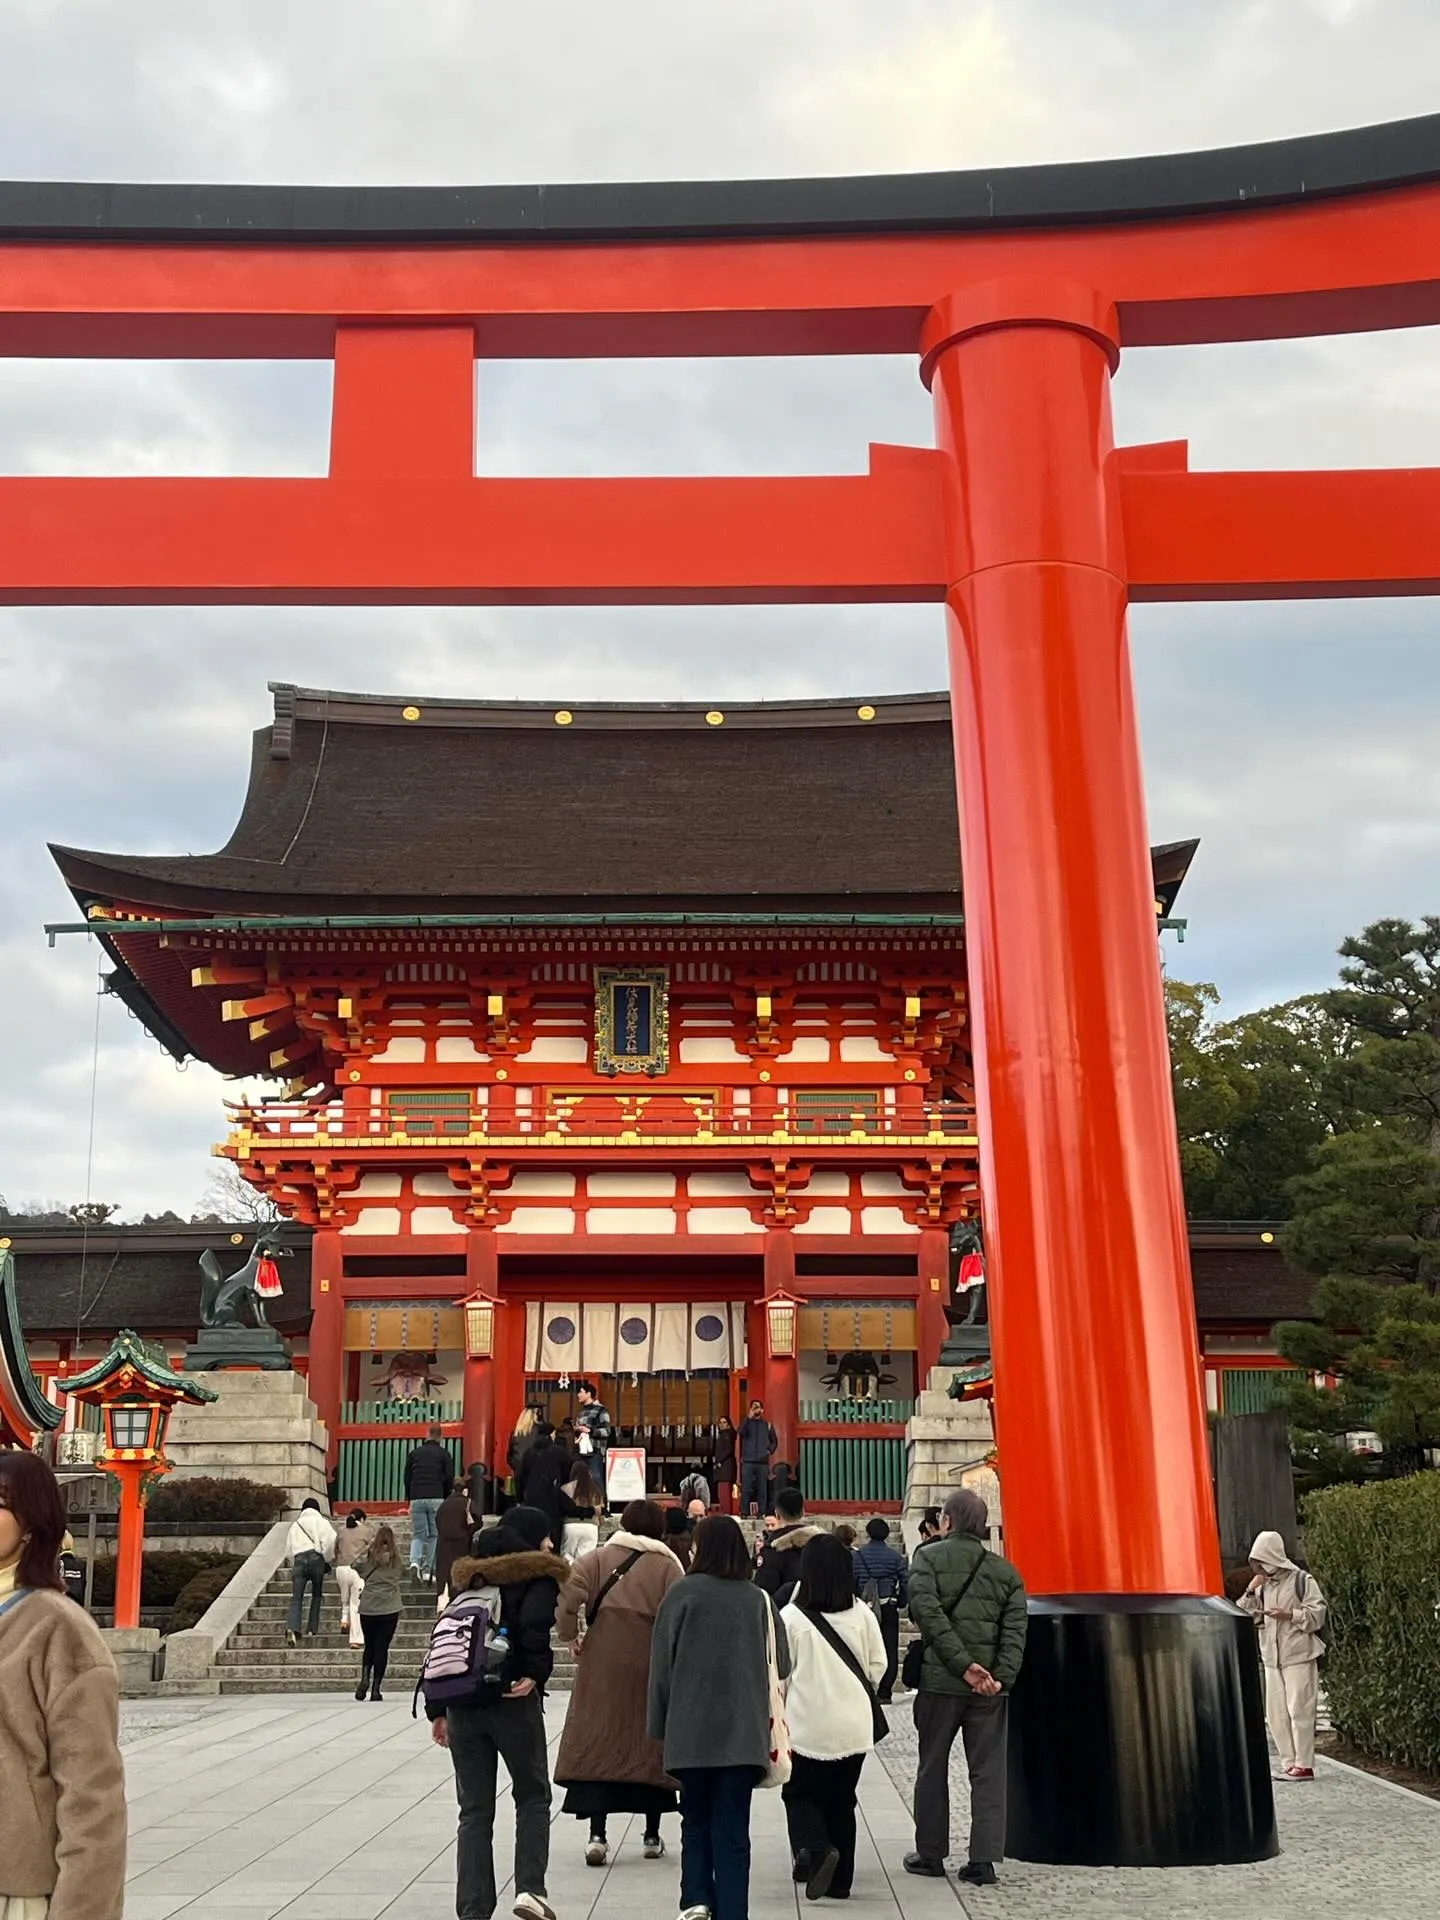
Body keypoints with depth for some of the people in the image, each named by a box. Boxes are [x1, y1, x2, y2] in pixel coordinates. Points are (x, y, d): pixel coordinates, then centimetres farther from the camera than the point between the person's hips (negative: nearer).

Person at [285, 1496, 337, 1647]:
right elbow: (331, 1541, -3)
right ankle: (311, 1629, 9)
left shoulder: (295, 1524, 23)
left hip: (298, 1559, 2)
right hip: (316, 1558, -2)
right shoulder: (321, 1522, 12)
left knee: (296, 1597, -5)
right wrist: (327, 1559, 9)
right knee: (316, 1595, 14)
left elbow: (288, 1548, 19)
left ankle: (291, 1628, -26)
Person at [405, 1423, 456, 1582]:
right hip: (436, 1499, -2)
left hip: (416, 1499, 2)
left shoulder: (413, 1453, 14)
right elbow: (450, 1478, 1)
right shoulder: (443, 1454, 6)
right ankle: (429, 1570, 0)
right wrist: (447, 1498, 13)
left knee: (418, 1534, 7)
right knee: (434, 1535, 6)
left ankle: (415, 1561, -18)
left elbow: (407, 1478, 13)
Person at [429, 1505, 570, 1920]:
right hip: (513, 1701, -5)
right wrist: (534, 1673, -14)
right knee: (532, 1796, 14)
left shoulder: (472, 1578, 17)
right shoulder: (538, 1575, -1)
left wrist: (439, 1709, 15)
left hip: (463, 1703, 5)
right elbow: (534, 1625, -22)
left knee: (475, 1810, 11)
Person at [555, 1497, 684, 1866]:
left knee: (597, 1743, 5)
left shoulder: (600, 1558, 2)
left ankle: (597, 1835, -3)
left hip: (603, 1665, 0)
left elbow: (570, 1591, -14)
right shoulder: (666, 1566, -1)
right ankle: (652, 1835, 20)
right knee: (650, 1745, 12)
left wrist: (568, 1634, -2)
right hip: (651, 1666, 0)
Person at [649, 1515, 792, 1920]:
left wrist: (660, 1724, 7)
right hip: (743, 1732, 1)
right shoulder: (758, 1599, 2)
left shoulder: (683, 1593, -4)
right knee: (732, 1829, 5)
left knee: (695, 1819, 15)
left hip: (691, 1730, -1)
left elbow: (662, 1662, -1)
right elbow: (781, 1664, 9)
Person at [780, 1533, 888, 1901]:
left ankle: (815, 1849, -11)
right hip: (853, 1725, 3)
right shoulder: (862, 1615, -6)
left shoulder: (792, 1616, -13)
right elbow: (877, 1666, 2)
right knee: (841, 1801, 16)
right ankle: (839, 1880, 18)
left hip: (808, 1725, -3)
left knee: (799, 1794, 14)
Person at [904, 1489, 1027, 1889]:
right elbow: (1015, 1629, -2)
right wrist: (1001, 1676, -10)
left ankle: (930, 1853, 17)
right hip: (990, 1688, 2)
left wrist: (963, 1664, -18)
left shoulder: (929, 1558, -1)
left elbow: (930, 1615, -15)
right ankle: (984, 1859, 2)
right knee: (988, 1772, 7)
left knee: (933, 1768, 11)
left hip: (940, 1680, -2)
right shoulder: (1005, 1570, 9)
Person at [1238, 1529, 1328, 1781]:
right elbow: (1246, 1617, 13)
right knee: (1276, 1713, 6)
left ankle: (1303, 1765, 1)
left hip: (1299, 1656, -7)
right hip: (1272, 1658, 7)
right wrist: (1250, 1592, -1)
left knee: (1299, 1711, -6)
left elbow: (1318, 1614, -9)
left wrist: (1289, 1615, -19)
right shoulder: (1263, 1585, 14)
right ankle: (1289, 1763, 14)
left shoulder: (1301, 1580, -5)